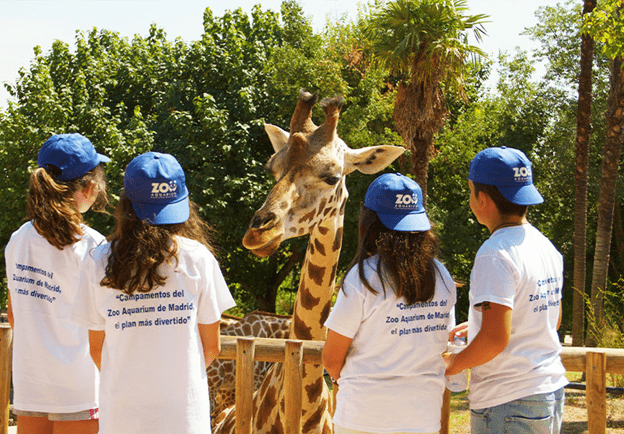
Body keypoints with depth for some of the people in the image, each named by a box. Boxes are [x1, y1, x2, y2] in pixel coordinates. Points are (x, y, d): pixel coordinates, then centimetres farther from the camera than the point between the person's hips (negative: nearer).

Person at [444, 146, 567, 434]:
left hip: (508, 406, -9)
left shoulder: (495, 254, -18)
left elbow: (495, 339, -25)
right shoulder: (547, 248, 10)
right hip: (552, 393, 9)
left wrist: (453, 364, -7)